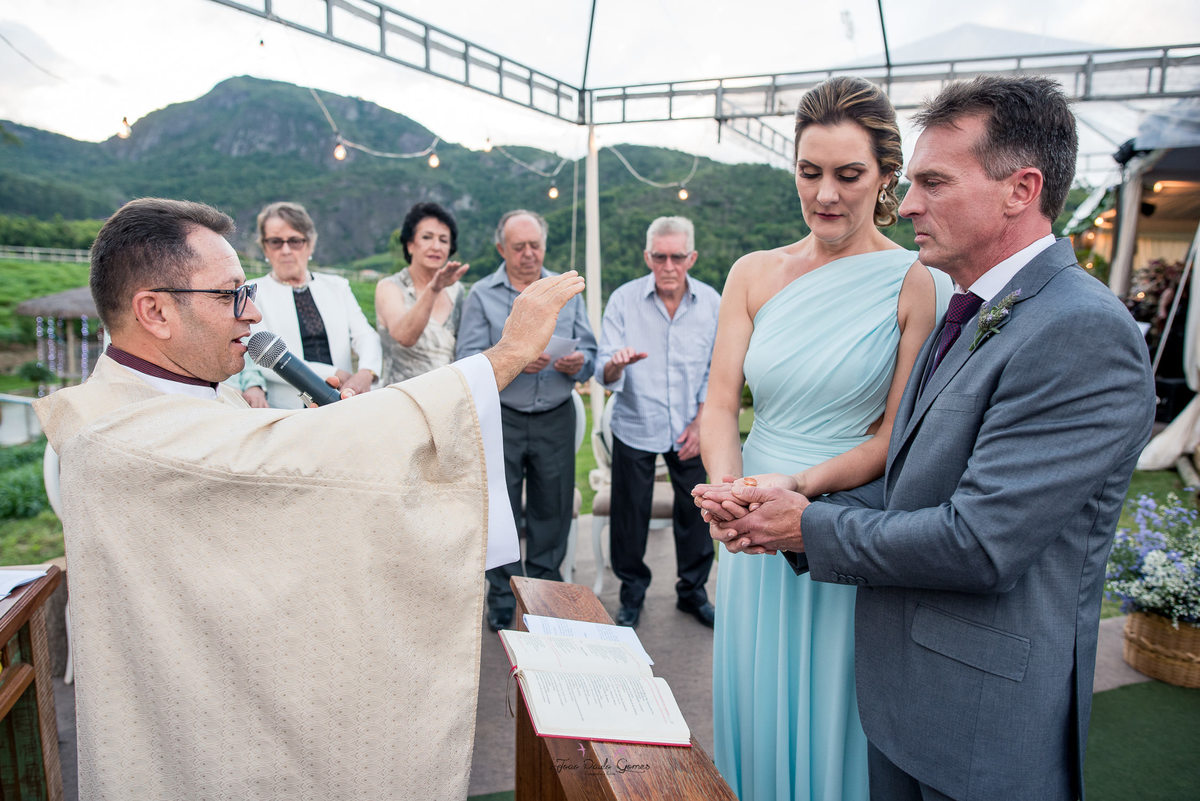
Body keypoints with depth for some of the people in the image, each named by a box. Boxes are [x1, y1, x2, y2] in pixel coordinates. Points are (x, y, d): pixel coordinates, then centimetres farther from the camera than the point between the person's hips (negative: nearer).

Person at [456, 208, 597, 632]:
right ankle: (502, 597, 19)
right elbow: (468, 358, -6)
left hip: (556, 418, 2)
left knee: (552, 507, 8)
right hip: (501, 418, -2)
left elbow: (589, 352, 7)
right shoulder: (482, 295, 4)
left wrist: (579, 362, -16)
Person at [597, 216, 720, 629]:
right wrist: (616, 364, -36)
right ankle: (632, 592, 28)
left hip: (689, 429, 2)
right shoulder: (624, 300, -9)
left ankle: (692, 591, 31)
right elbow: (605, 375, -13)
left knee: (695, 510, 9)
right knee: (630, 513, 6)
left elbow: (716, 372, 4)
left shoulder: (711, 302, -3)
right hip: (635, 427, -1)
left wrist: (700, 424, -3)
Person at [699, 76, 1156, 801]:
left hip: (985, 719, -8)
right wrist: (789, 511, -6)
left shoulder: (1085, 333, -22)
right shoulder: (970, 316, 8)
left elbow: (981, 542, -27)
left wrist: (812, 528, -15)